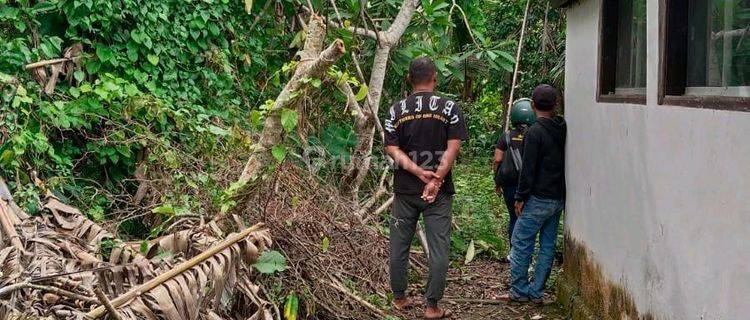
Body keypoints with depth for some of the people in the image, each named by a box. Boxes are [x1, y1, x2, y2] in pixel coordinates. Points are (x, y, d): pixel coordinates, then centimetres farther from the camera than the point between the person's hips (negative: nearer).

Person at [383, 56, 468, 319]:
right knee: (439, 248, 4)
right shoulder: (449, 108, -4)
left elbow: (392, 149, -6)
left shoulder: (396, 110, 2)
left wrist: (419, 172, -13)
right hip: (440, 192, -2)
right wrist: (435, 179, -14)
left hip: (404, 189, 2)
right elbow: (452, 149, -11)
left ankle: (399, 298, 25)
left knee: (399, 245, 14)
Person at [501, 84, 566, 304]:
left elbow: (528, 169, -15)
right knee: (548, 245, 10)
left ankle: (519, 291, 6)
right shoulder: (563, 129, 6)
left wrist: (521, 197, -7)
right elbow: (565, 163, 11)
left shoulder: (534, 132, -14)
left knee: (521, 243, 2)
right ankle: (537, 292, 14)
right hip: (559, 198, 7)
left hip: (539, 199, -7)